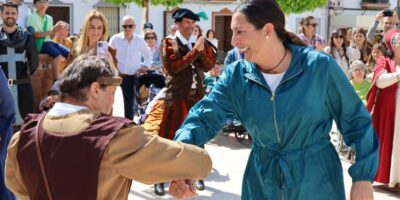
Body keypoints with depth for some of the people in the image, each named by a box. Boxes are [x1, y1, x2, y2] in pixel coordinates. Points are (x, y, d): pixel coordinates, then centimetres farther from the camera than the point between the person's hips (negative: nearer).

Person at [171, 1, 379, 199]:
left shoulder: (320, 66, -14)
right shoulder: (235, 76, -5)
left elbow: (356, 121, -6)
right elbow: (205, 116, -16)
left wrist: (363, 177, -10)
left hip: (317, 183, -3)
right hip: (261, 183, 3)